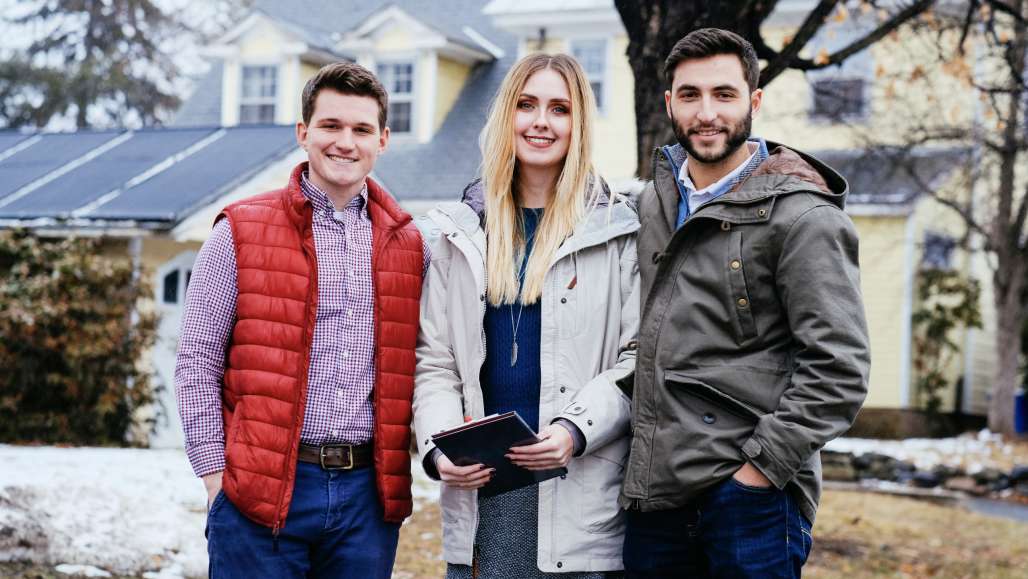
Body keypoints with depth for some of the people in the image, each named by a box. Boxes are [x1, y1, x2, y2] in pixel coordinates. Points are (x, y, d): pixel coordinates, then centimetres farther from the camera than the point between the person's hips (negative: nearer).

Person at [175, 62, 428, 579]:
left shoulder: (408, 246, 10)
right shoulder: (242, 233, 0)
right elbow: (197, 364, 0)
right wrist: (216, 475, -5)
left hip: (369, 492, 3)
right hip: (261, 491, -3)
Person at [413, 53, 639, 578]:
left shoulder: (616, 230, 3)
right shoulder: (463, 231, 11)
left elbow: (638, 359, -1)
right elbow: (434, 361, 10)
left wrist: (575, 430, -15)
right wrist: (439, 448, -6)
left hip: (580, 490, -2)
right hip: (479, 486, 2)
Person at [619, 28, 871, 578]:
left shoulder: (802, 217, -8)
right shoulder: (651, 205, 12)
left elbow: (838, 369, -12)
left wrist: (762, 467, -16)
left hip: (748, 493, -6)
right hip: (653, 492, 6)